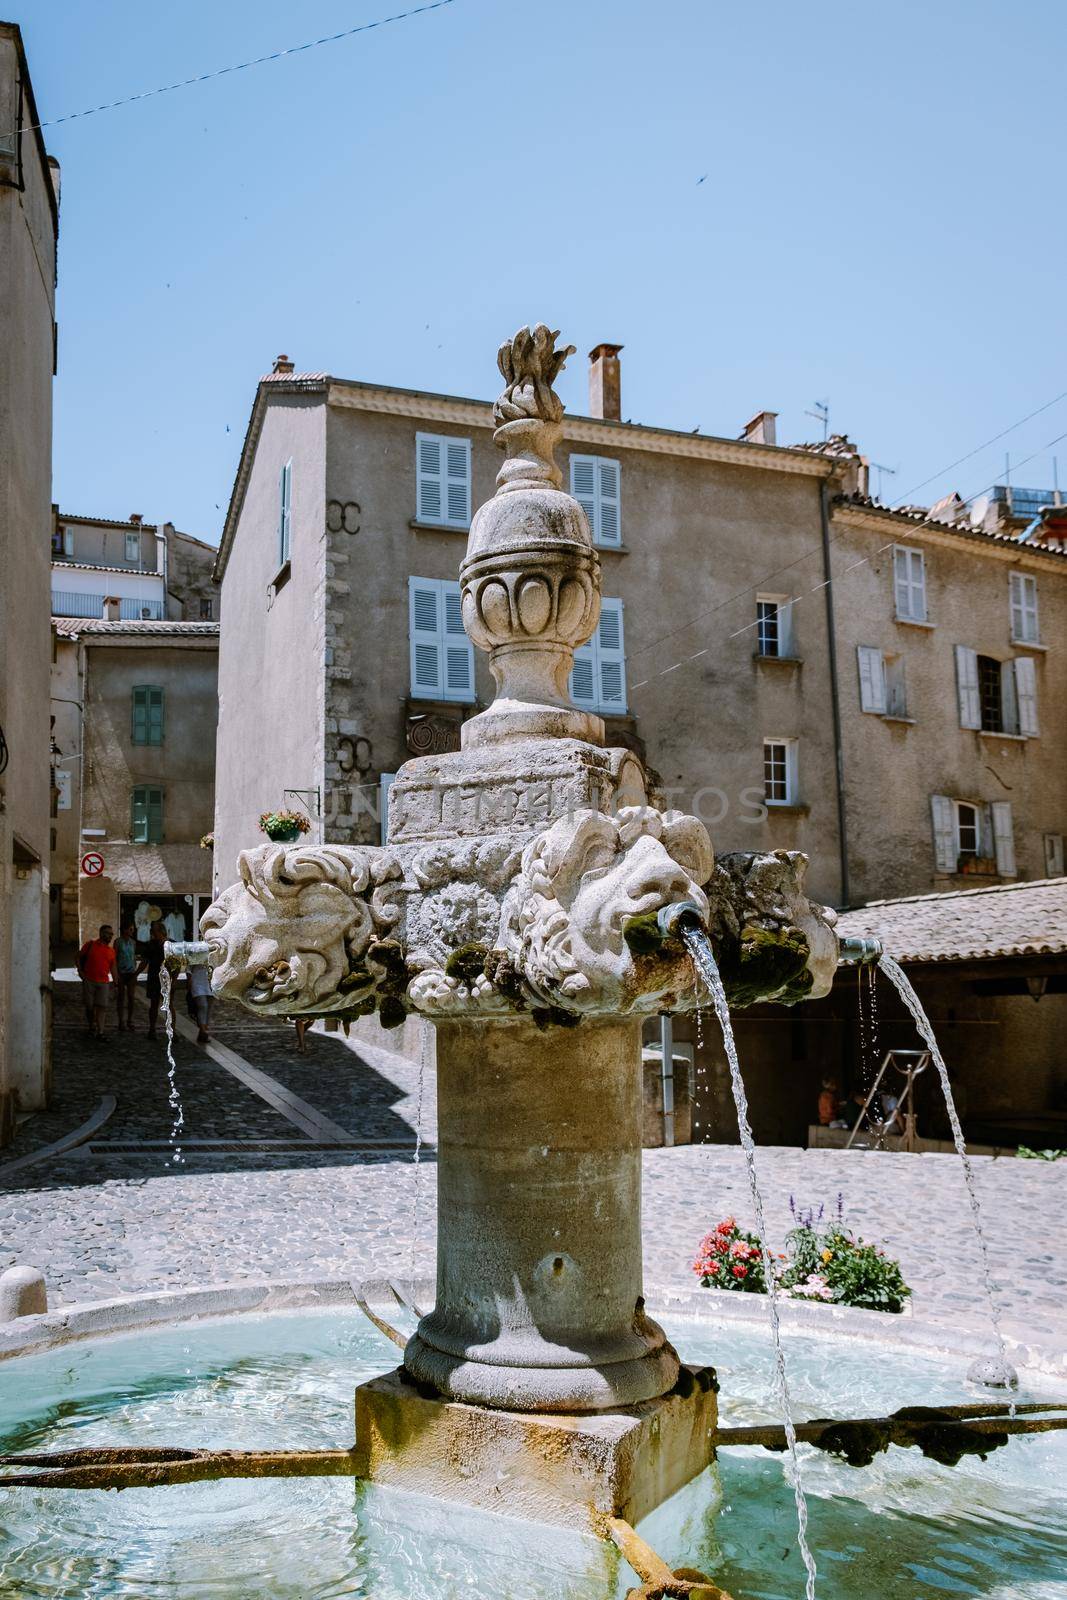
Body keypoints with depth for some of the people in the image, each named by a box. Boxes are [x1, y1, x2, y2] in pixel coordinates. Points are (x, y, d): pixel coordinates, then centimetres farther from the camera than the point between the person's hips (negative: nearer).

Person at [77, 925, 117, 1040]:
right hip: (88, 981, -2)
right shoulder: (90, 944, 1)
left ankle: (100, 1032, -6)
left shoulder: (111, 951, 10)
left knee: (102, 1007, -6)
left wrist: (115, 981, 2)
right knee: (89, 1006, 7)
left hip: (103, 983, 2)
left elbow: (112, 967, 13)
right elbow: (79, 957, 8)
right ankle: (92, 1027, 27)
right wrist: (80, 971, -2)